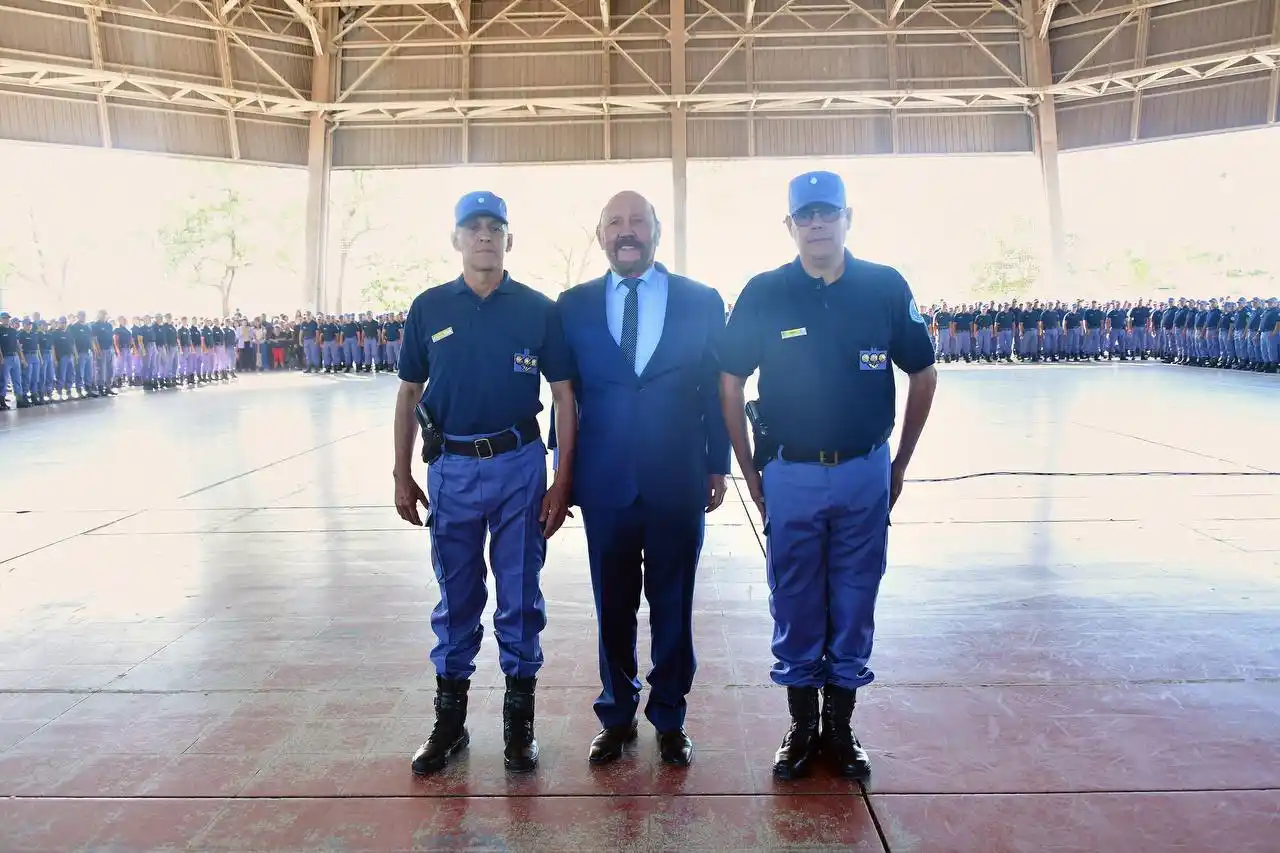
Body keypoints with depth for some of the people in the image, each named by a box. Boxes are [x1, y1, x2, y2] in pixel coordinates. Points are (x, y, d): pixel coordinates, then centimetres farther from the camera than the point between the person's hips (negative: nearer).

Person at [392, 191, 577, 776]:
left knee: (520, 596, 7)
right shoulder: (429, 308, 5)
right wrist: (402, 476, 6)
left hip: (520, 464, -1)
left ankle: (519, 717, 23)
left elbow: (564, 398, 0)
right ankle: (449, 716, 27)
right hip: (450, 467, 2)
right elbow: (409, 396, 10)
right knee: (456, 595, 12)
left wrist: (562, 482, -5)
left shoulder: (538, 309, 0)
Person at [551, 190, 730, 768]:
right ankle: (617, 716, 30)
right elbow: (566, 392, 7)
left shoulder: (701, 302, 2)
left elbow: (716, 389, 4)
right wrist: (563, 467, 5)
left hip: (678, 481, -1)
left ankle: (669, 719, 29)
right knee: (613, 607, 12)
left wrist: (718, 465, 3)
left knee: (672, 605, 11)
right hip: (604, 481, 1)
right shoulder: (574, 306, 5)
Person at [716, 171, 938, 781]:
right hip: (790, 477, 0)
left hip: (865, 474, 1)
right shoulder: (763, 294, -2)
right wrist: (750, 472, 2)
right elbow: (729, 384, 3)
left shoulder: (886, 288, -1)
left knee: (854, 605, 11)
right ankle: (801, 724, 27)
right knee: (795, 607, 10)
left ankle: (840, 725, 28)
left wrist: (900, 464, 9)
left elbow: (923, 375, 9)